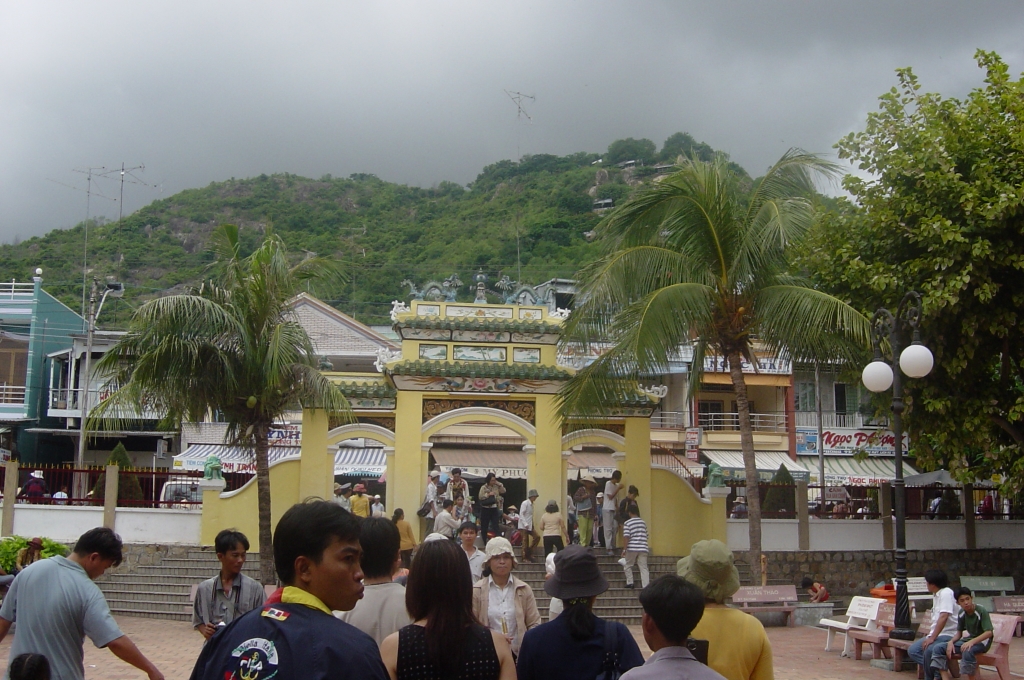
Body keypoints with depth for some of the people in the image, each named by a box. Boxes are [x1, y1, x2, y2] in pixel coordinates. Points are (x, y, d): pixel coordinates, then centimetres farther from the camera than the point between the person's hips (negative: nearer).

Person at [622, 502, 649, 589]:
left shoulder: (627, 523, -5)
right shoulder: (643, 522, 12)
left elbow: (626, 537, -12)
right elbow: (646, 536, 17)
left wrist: (624, 549, -6)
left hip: (632, 548, -4)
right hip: (643, 548, 4)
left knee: (628, 565, 15)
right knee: (644, 567, 2)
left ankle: (630, 583, 13)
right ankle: (646, 586, -7)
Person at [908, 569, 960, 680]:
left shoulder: (946, 593, -15)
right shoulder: (936, 595, 14)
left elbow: (943, 617, -24)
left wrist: (932, 638, -25)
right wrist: (928, 636, 11)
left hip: (948, 635, -10)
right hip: (936, 634, 10)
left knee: (928, 650, -33)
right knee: (912, 650, -3)